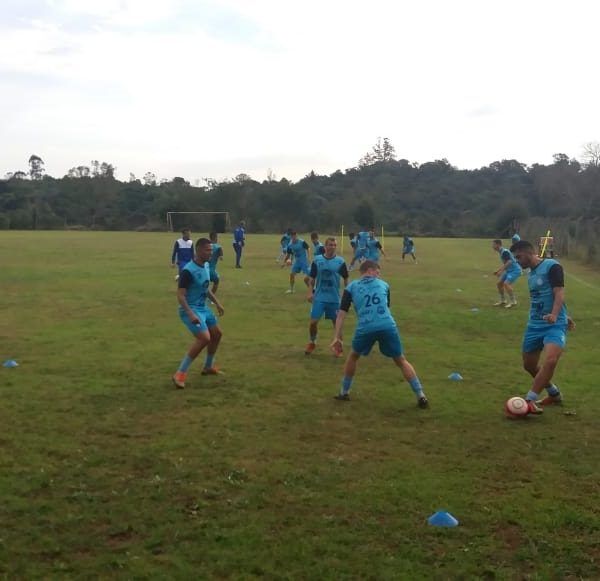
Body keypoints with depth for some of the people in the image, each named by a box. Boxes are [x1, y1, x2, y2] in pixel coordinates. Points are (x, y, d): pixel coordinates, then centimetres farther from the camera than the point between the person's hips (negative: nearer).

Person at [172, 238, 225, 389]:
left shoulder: (206, 266, 5)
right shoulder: (188, 270, -23)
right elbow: (180, 295, -25)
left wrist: (217, 303, 19)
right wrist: (191, 314, -34)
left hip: (203, 308, 10)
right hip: (190, 309, -10)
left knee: (217, 334, 19)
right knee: (204, 338, -23)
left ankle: (208, 367, 38)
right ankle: (180, 374, -16)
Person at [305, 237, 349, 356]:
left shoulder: (340, 261, -4)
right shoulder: (317, 260, -2)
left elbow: (345, 279, 5)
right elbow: (312, 278, 4)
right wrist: (310, 292, -6)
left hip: (334, 298, 0)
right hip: (319, 297, 0)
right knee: (313, 321, -2)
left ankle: (338, 347, 22)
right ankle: (312, 343, 23)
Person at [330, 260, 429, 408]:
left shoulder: (351, 287, 19)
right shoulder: (383, 284, 23)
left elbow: (342, 313, 11)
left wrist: (337, 337, 8)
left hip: (365, 328, 0)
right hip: (388, 326, 0)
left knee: (353, 356, 27)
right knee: (401, 361, 16)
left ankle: (344, 392, 34)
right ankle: (421, 396, 12)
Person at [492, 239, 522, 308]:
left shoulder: (504, 252, -19)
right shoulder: (501, 252, 12)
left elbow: (509, 262, -28)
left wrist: (501, 271, -25)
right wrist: (497, 271, 19)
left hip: (515, 270, -10)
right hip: (509, 270, 10)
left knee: (506, 284, -23)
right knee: (499, 283, 9)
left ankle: (513, 301, -13)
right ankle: (503, 300, 20)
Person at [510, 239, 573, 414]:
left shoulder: (552, 266, -11)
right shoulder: (531, 274, 15)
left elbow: (559, 293, -21)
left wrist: (555, 315, -38)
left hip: (555, 325, -9)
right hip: (535, 324, 9)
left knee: (551, 360, -30)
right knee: (529, 365, 13)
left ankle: (529, 400, -27)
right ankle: (554, 394, 34)